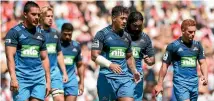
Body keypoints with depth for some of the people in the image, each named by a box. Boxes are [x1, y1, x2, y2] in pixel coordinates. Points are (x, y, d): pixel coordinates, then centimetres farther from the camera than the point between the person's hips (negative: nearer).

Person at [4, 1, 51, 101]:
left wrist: (48, 80, 13)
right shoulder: (14, 32, -1)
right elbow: (10, 56, -9)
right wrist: (13, 78, -20)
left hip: (39, 78, 5)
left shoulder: (40, 34, 15)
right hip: (21, 78, -4)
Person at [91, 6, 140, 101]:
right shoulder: (102, 34, -4)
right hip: (107, 78, -5)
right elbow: (94, 55, -12)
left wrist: (134, 71, 12)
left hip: (124, 78, 5)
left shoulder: (126, 37, 14)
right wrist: (110, 65, -25)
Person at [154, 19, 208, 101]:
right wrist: (159, 84, -2)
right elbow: (165, 65, 0)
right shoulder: (173, 46, -4)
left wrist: (205, 76, -9)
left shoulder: (197, 45, 10)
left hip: (194, 84, 5)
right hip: (180, 83, -5)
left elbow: (202, 62, 11)